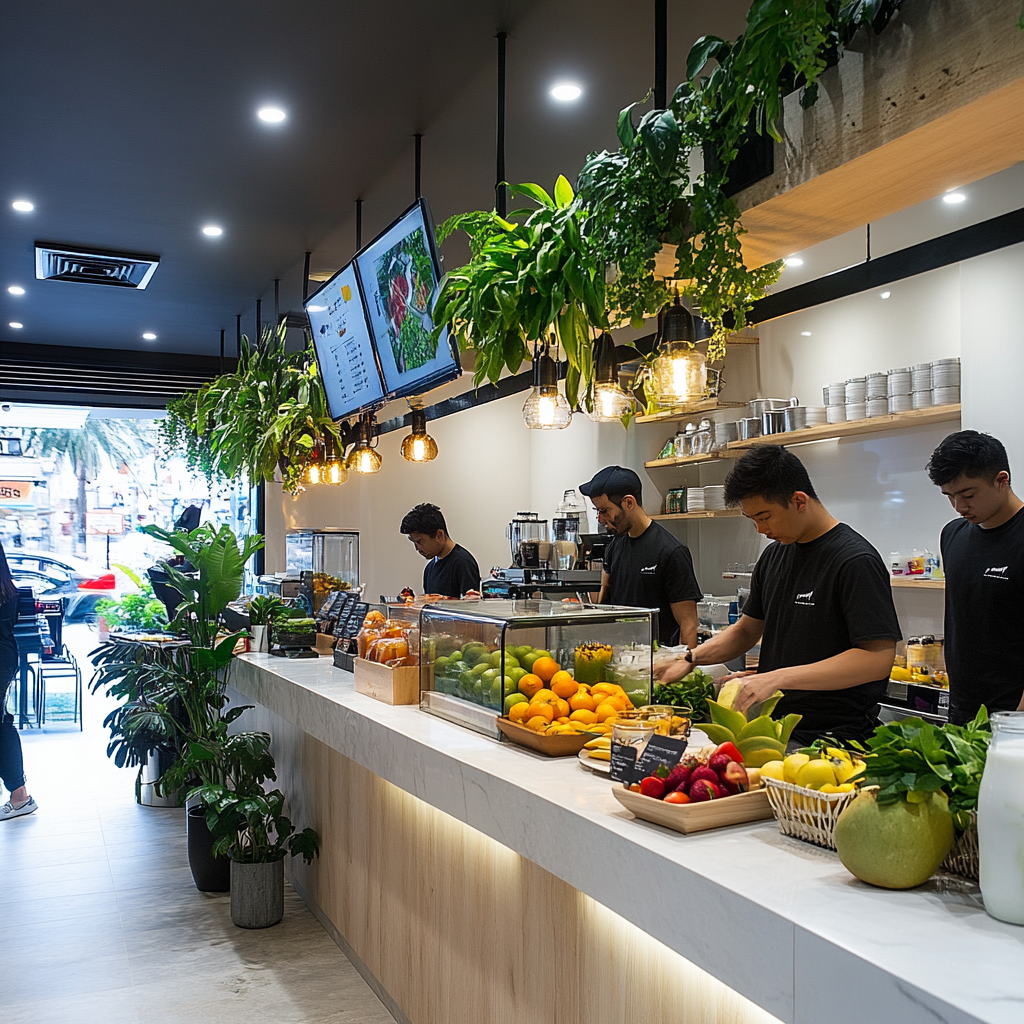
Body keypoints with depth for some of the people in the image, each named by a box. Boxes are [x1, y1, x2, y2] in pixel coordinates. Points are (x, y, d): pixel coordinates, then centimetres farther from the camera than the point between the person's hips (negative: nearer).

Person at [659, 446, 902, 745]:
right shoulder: (773, 556, 12)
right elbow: (746, 629, 22)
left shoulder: (855, 561, -13)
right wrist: (691, 658, 5)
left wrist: (778, 678, -25)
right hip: (776, 729, 7)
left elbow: (878, 658, -21)